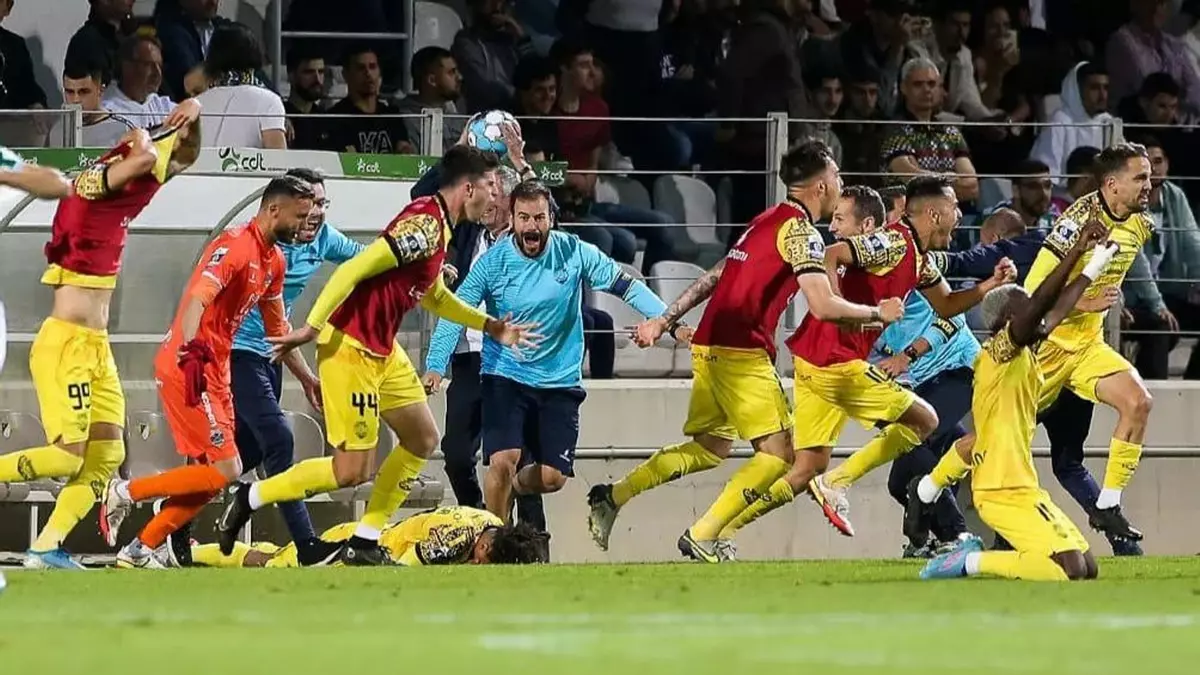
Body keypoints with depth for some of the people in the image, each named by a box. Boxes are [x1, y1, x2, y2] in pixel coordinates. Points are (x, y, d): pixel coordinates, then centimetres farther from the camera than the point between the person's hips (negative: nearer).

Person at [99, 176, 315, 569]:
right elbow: (197, 300, -30)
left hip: (214, 374, 10)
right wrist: (190, 351, -46)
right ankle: (126, 492, -3)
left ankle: (140, 550, 14)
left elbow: (277, 327, 27)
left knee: (212, 475, 9)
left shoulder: (274, 261, 14)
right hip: (188, 370, -10)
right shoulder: (235, 246, -16)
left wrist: (306, 378, 31)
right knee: (223, 471, -13)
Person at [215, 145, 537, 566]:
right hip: (350, 347, -10)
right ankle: (248, 500, 6)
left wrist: (491, 326, 29)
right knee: (352, 471, -8)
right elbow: (354, 269, -24)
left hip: (383, 351, 10)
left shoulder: (440, 227, 12)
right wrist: (312, 327, -24)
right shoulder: (424, 223, -20)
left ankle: (364, 543, 18)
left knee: (423, 439, 14)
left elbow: (433, 296, 29)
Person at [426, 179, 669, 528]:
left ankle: (511, 488, 35)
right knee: (503, 461, -20)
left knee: (553, 478, 0)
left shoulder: (574, 253, -7)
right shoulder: (493, 263, -10)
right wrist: (436, 366, -25)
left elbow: (625, 285, -3)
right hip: (505, 378, -2)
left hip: (560, 381, 2)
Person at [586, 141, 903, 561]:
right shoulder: (800, 230, -11)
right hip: (742, 353, -9)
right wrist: (878, 313, -4)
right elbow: (823, 306, -19)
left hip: (711, 347, 9)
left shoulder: (766, 221, 17)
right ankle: (703, 535, -11)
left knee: (711, 448, 19)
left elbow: (714, 277, 19)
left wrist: (667, 321, 21)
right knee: (778, 453, -5)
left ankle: (611, 498, 16)